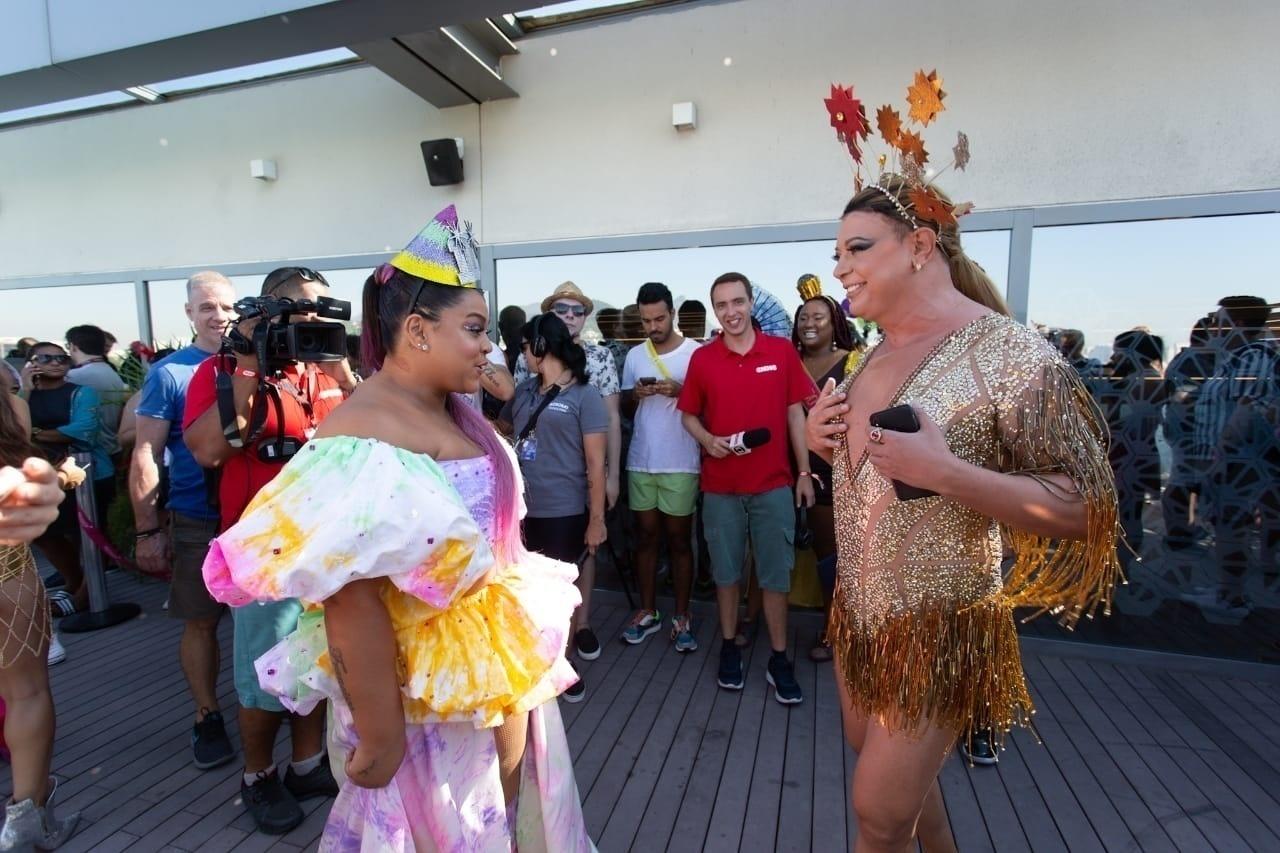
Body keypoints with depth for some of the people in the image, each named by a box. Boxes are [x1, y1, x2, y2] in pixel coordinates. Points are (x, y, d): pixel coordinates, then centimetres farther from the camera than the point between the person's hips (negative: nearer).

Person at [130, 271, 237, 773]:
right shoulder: (169, 374, -4)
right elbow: (145, 457, -5)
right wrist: (148, 530, -7)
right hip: (197, 523, -2)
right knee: (201, 621, 8)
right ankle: (207, 717, 25)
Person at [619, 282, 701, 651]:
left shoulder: (696, 353, -6)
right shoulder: (634, 355, 8)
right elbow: (624, 410, 13)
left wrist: (679, 391, -21)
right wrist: (635, 395, -9)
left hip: (681, 464, -4)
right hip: (640, 462, 4)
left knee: (679, 540, 7)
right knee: (645, 537, 12)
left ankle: (682, 616, 20)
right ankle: (647, 611, 26)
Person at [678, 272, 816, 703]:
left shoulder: (782, 351, -1)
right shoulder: (702, 358, -1)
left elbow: (795, 413, 3)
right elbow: (689, 415, 8)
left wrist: (804, 472, 2)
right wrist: (707, 439, -14)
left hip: (774, 483, 0)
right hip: (720, 486, 1)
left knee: (776, 574, 8)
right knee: (726, 571, 13)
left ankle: (779, 660, 22)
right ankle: (729, 648, 30)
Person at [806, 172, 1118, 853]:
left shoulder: (1011, 353, -18)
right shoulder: (874, 356, 5)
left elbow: (1084, 508, -19)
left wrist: (944, 472, -33)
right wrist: (822, 437, -5)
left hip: (938, 625, -8)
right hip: (859, 609, 8)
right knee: (871, 750, 27)